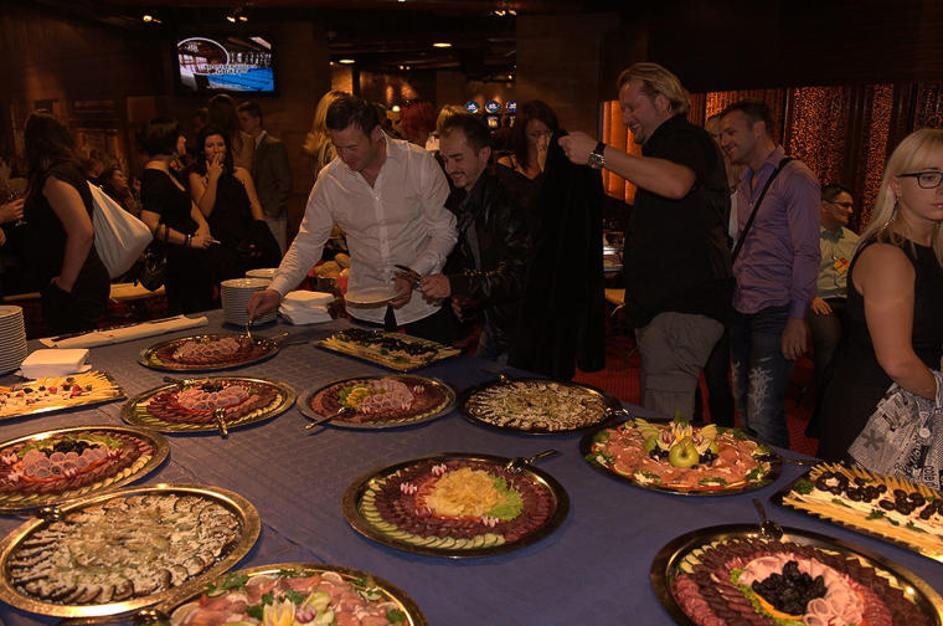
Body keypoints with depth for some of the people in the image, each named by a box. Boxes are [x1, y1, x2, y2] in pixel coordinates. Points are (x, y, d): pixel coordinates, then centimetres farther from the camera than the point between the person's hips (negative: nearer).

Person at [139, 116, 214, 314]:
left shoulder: (168, 173, 12)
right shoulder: (155, 178, -19)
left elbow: (189, 203, 24)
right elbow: (150, 225, -29)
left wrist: (203, 225, 3)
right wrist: (190, 240, -21)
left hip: (188, 259, 10)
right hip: (177, 259, -10)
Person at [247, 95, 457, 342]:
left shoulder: (420, 162, -11)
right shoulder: (329, 179, -4)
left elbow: (445, 231, -7)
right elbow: (307, 243, 1)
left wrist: (413, 276, -21)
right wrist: (277, 290, -14)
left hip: (423, 301, -2)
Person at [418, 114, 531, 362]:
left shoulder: (509, 199, -22)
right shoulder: (455, 200, 5)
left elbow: (518, 274, -29)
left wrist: (455, 284, -34)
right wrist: (457, 298, 0)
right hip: (491, 323, 8)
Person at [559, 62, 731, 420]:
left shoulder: (686, 139, -7)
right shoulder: (663, 145, 27)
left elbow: (675, 184, -34)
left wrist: (598, 154, -28)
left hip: (682, 309, -11)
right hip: (660, 308, 11)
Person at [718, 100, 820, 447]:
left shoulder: (796, 179, -7)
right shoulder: (745, 183, 18)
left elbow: (806, 253, -12)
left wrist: (797, 318, -17)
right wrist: (729, 296, 11)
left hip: (774, 313, -8)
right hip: (741, 309, 8)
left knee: (763, 418, -9)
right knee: (744, 409, 13)